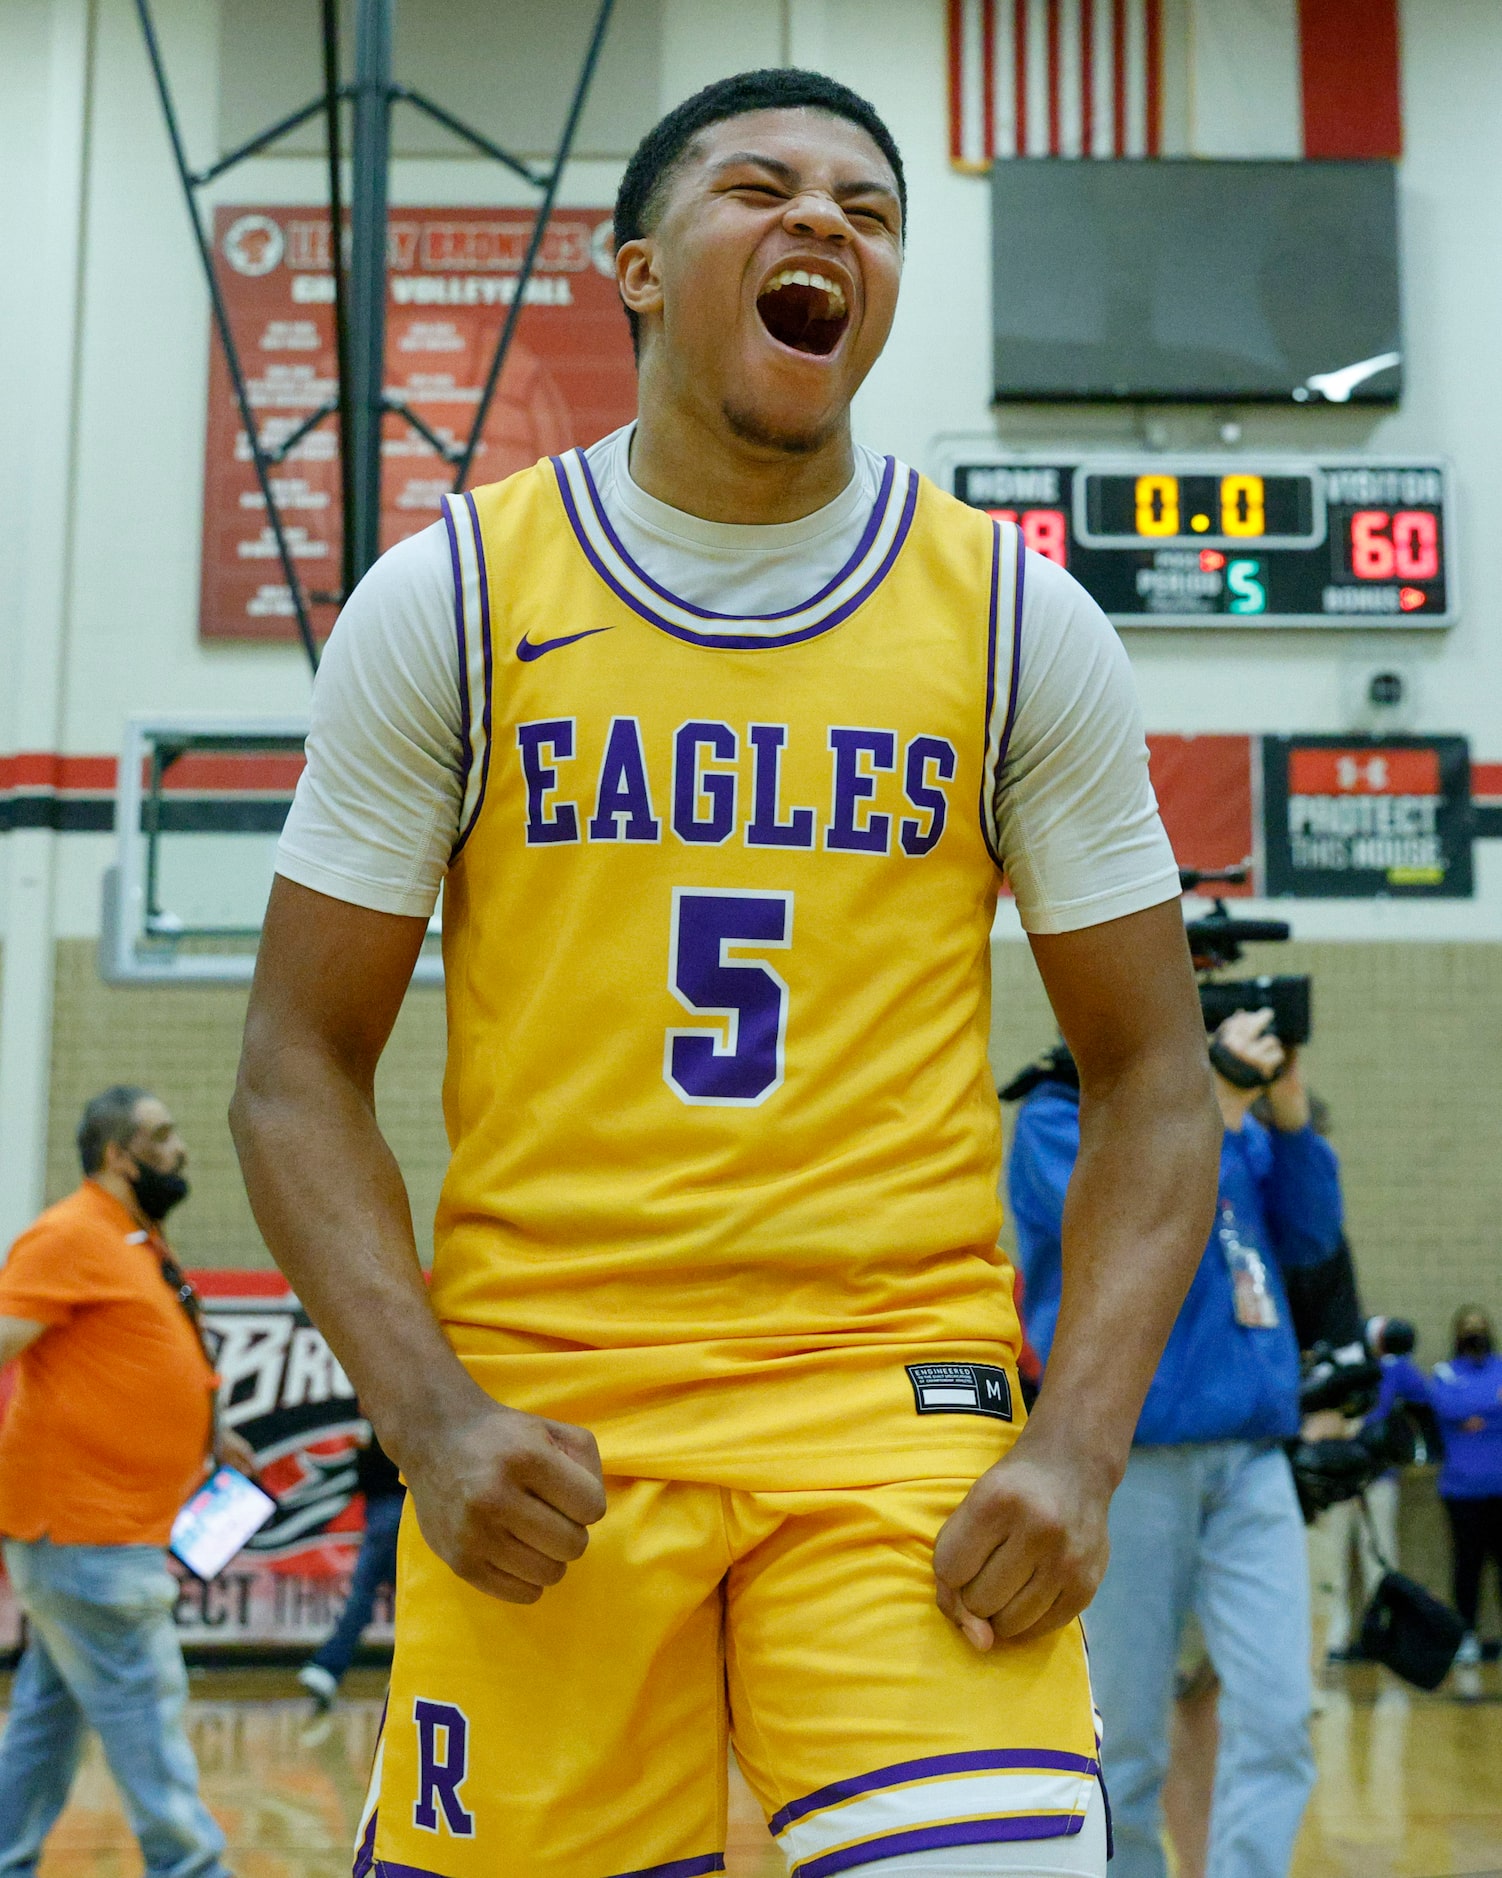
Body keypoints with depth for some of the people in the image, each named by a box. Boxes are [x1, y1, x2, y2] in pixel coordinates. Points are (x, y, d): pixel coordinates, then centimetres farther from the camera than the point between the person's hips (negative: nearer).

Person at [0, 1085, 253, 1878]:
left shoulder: (137, 1244, 17)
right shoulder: (70, 1236, -13)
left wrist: (208, 1438, 23)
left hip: (107, 1532, 10)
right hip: (84, 1525, -10)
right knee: (143, 1704, -5)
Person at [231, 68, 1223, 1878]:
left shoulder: (1017, 621, 4)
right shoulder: (451, 596, 2)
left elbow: (1151, 1078, 7)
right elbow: (300, 1070, 4)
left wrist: (1079, 1445, -7)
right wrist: (430, 1419, -10)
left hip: (906, 1408, 0)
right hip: (537, 1428, 0)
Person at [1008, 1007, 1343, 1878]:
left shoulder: (1233, 1127, 15)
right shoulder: (1058, 1121, -1)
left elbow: (1310, 1237, 10)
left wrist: (1291, 1115, -2)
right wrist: (1214, 1107, -16)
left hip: (1251, 1454, 5)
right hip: (1131, 1460, -4)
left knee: (1277, 1720, -6)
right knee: (1126, 1736, 3)